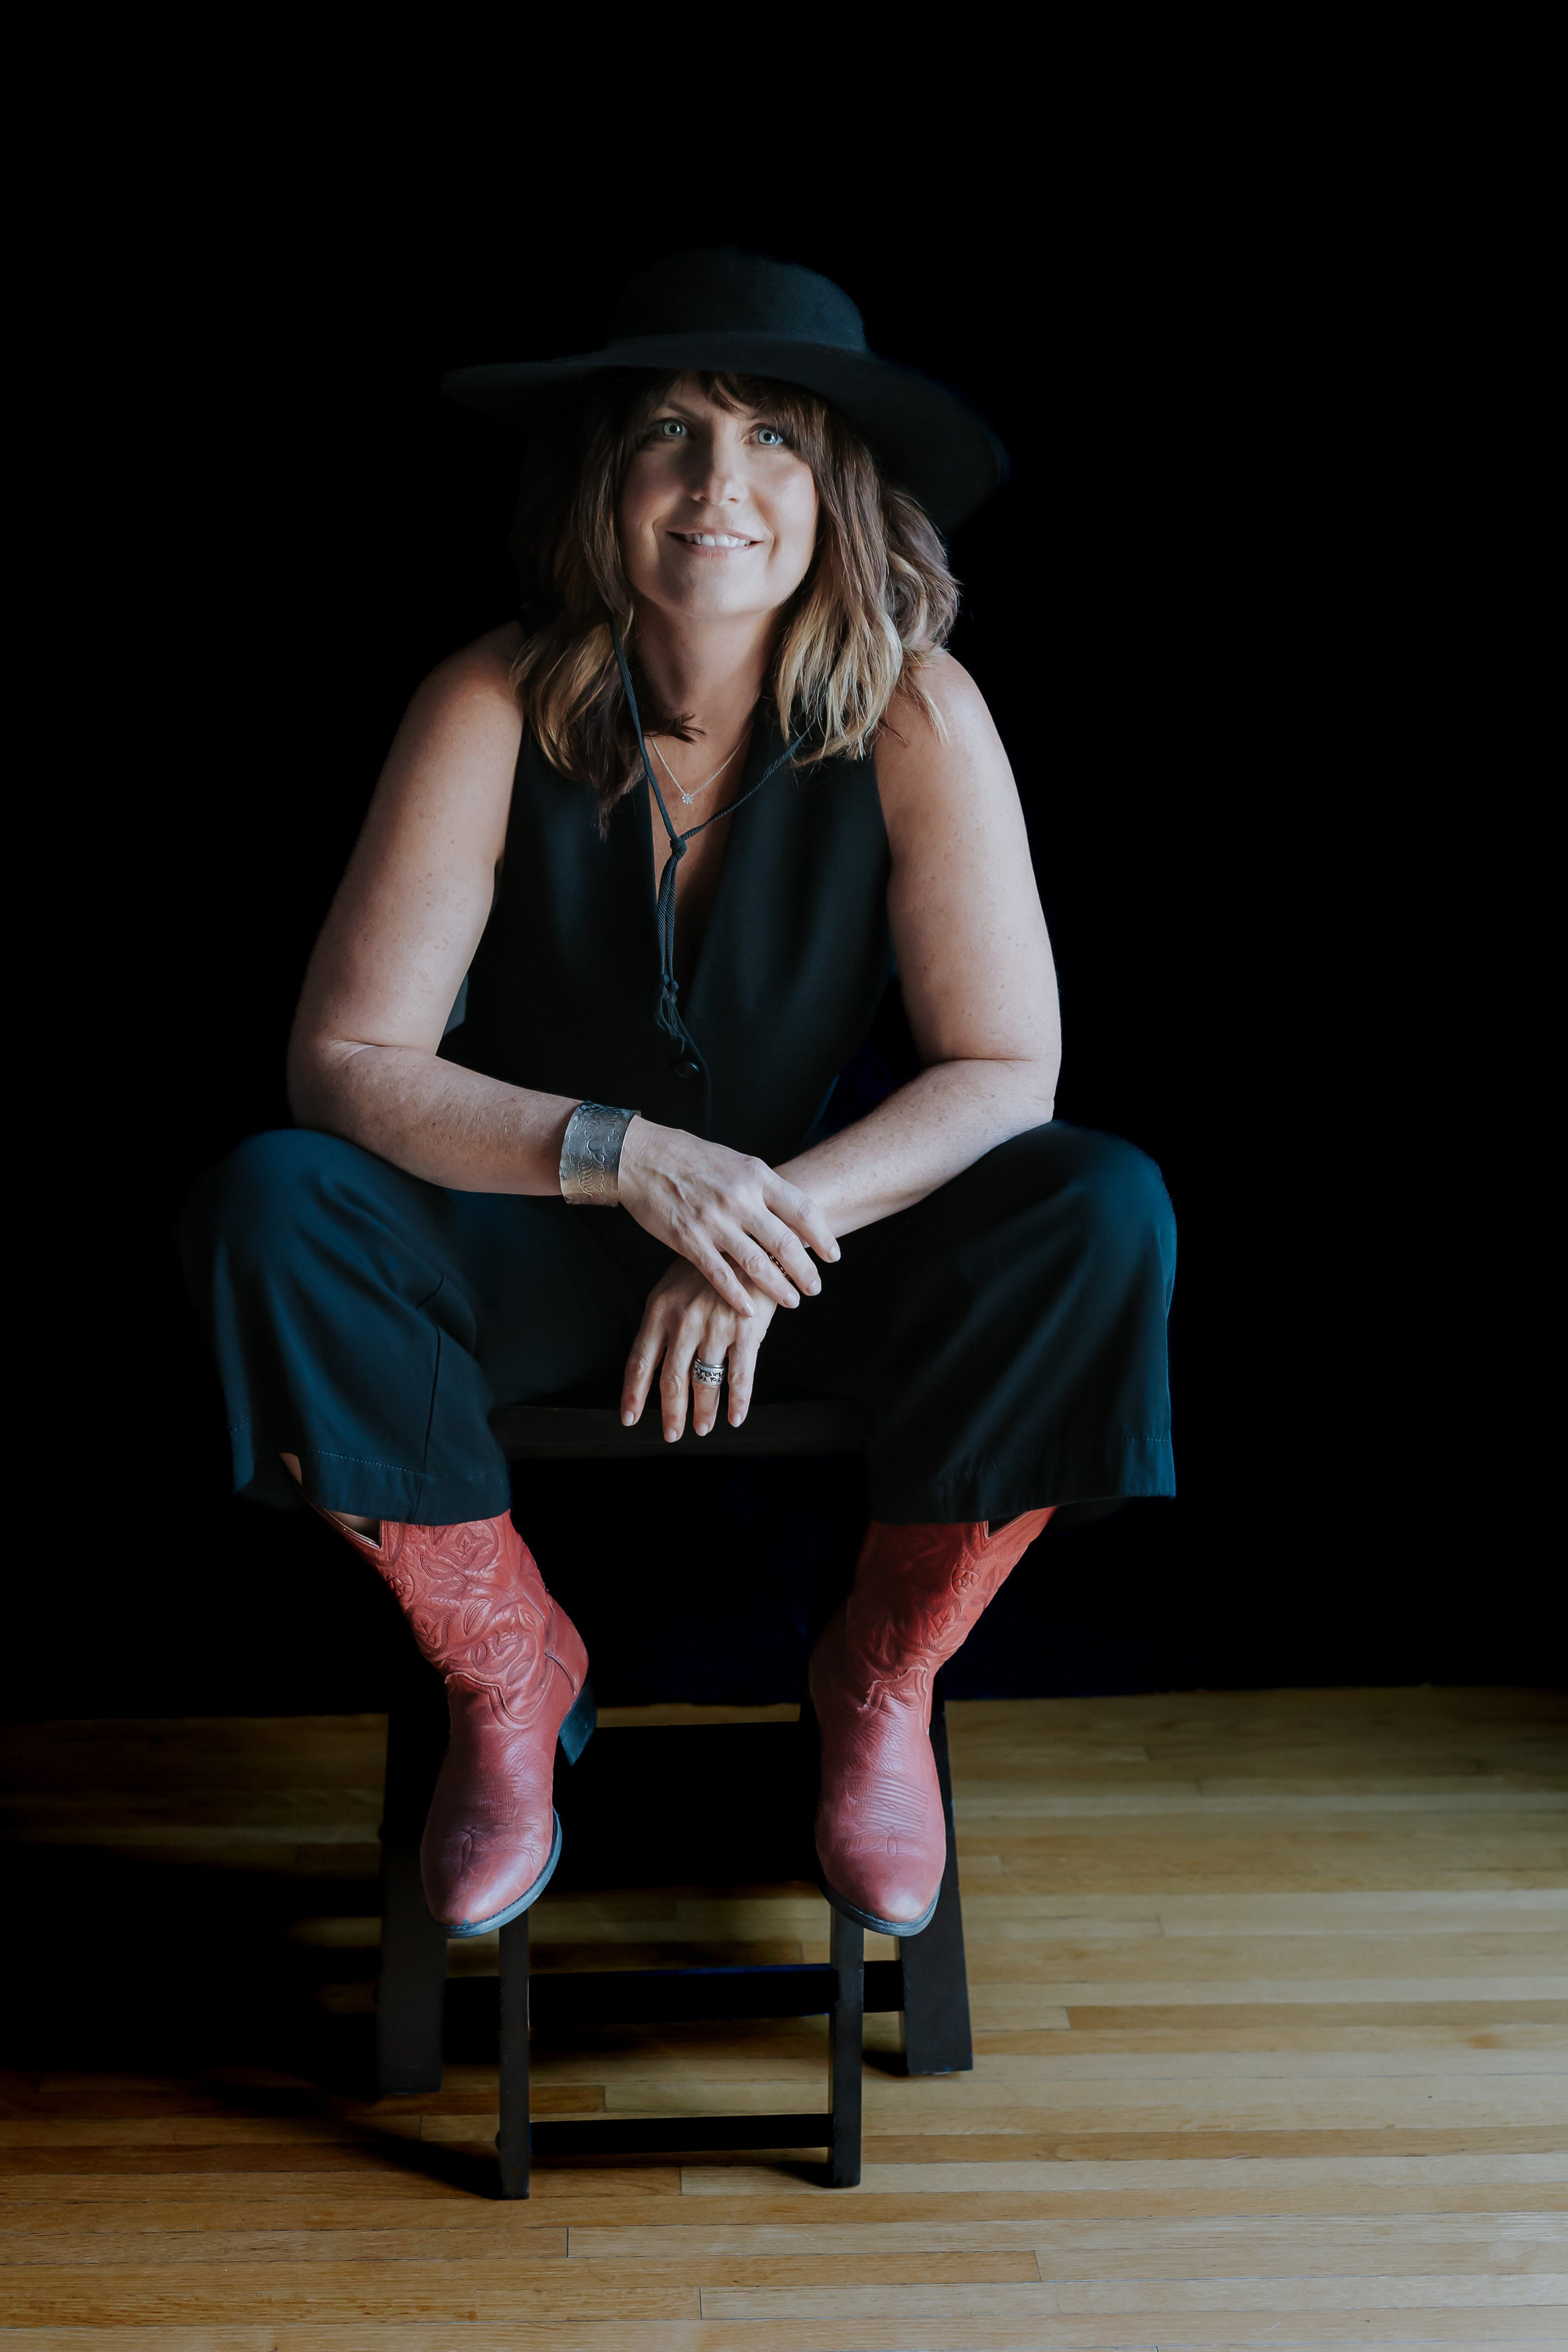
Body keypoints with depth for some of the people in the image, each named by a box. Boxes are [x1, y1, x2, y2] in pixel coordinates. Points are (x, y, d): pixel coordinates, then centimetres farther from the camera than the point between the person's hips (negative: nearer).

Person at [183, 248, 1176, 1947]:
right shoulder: (493, 710, -16)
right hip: (534, 1239, 0)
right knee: (267, 1208, -27)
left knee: (1104, 1215, -27)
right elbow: (345, 1061, -18)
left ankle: (879, 1680, -4)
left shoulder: (916, 716, -15)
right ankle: (508, 1666, -5)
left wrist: (773, 1225, -28)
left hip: (819, 1235, 0)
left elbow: (1004, 1069, -14)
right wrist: (620, 1153, -33)